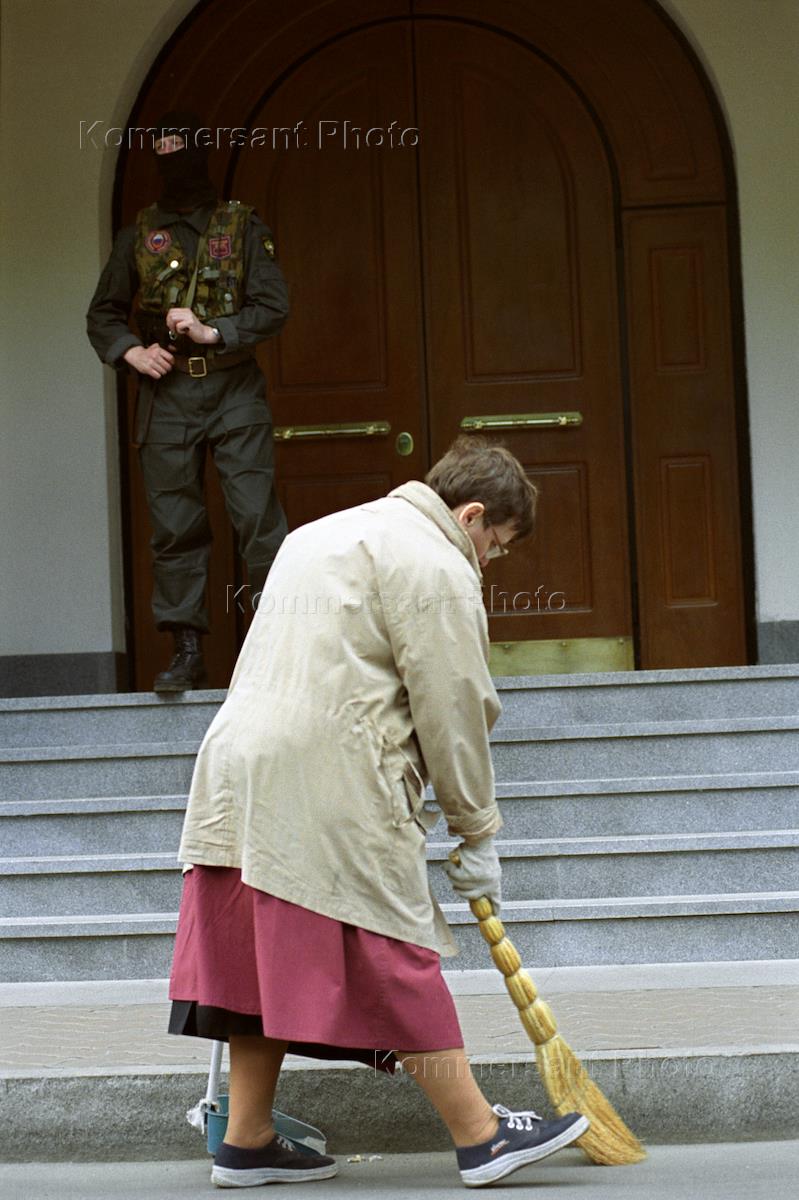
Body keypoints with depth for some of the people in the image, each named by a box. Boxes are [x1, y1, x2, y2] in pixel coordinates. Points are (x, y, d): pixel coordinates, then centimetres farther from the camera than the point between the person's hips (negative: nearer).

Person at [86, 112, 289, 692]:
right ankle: (188, 651, 7)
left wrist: (211, 332, -14)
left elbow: (274, 307, -1)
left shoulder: (243, 227, 6)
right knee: (175, 526, 2)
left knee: (258, 514, -10)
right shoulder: (139, 235, 12)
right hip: (167, 395, 2)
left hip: (235, 390, -2)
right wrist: (131, 351, -3)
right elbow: (103, 314, 16)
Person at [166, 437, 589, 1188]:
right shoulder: (437, 568, -5)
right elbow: (452, 713, -6)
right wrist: (476, 834, 3)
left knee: (266, 958, 12)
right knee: (397, 955, -4)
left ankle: (247, 1142, 16)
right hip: (329, 790, -9)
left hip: (238, 768, 9)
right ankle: (480, 1136, 3)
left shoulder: (324, 534, 25)